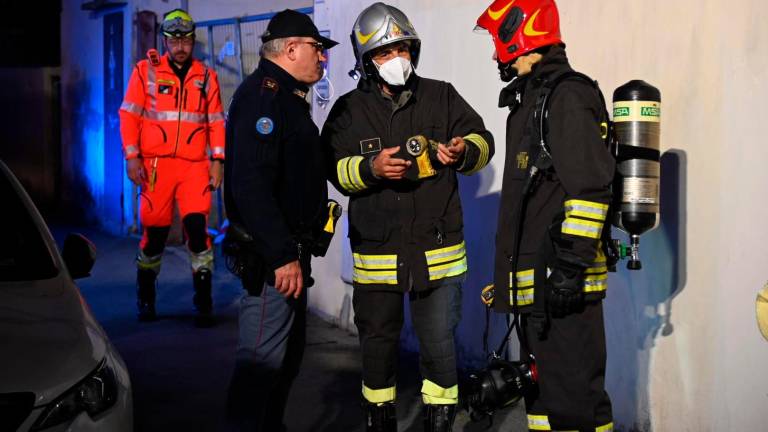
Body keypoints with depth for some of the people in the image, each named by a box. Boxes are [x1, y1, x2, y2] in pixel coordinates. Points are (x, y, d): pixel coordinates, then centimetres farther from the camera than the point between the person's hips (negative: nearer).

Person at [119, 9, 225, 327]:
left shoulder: (206, 77, 10)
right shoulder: (146, 71, 5)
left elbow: (216, 122, 11)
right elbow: (129, 115, 3)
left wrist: (217, 160, 2)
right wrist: (132, 156, -6)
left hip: (195, 165, 1)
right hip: (156, 164, -1)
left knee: (197, 227, -10)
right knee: (155, 232, 3)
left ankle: (204, 301, -2)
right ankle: (145, 298, 21)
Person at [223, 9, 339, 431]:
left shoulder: (286, 96, 18)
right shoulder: (262, 95, -15)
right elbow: (251, 184, -25)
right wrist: (282, 255, -26)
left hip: (289, 247, 11)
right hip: (270, 255, -11)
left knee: (289, 349, 18)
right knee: (263, 357, -7)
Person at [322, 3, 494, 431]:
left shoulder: (441, 97, 3)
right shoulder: (349, 110, 3)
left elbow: (483, 140, 1)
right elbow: (334, 168, -2)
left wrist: (463, 152, -21)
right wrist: (371, 168, -21)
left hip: (438, 250, 0)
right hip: (376, 251, 1)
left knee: (440, 345, 4)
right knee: (379, 342, 14)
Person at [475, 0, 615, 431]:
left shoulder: (566, 96, -11)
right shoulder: (531, 99, 20)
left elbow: (590, 188, -20)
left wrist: (571, 266, -23)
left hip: (563, 280, -11)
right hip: (538, 281, 11)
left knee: (574, 396, -7)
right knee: (543, 390, 18)